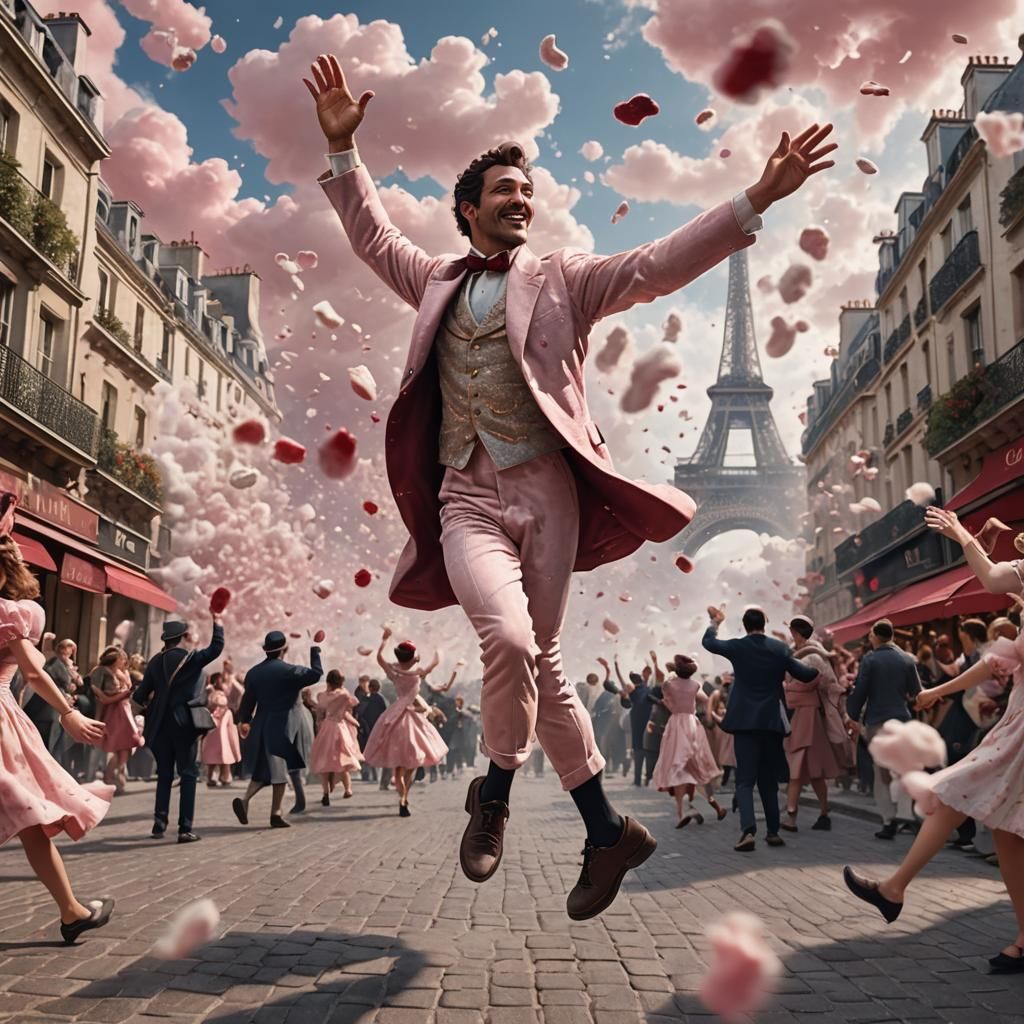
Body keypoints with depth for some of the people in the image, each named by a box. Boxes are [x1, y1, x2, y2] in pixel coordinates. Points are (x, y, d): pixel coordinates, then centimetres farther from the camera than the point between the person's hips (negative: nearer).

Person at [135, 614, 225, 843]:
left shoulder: (156, 661, 3)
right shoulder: (191, 659, -9)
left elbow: (141, 696, 3)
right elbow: (216, 647, 1)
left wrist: (151, 708, 22)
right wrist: (217, 621, 10)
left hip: (160, 724, 4)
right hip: (184, 723, -4)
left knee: (164, 774, 15)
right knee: (188, 774, 1)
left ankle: (160, 823, 13)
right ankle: (185, 828, -3)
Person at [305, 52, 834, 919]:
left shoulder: (564, 279, 10)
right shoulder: (436, 283, 19)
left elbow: (660, 266, 1)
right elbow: (373, 234, 29)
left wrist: (758, 199, -9)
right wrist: (342, 147, 20)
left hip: (548, 494, -1)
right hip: (469, 500, 1)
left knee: (538, 659, -2)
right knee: (510, 640, -19)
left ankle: (496, 791, 22)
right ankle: (606, 829, -1)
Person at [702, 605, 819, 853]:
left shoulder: (737, 647, -4)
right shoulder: (780, 648, -1)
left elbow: (708, 642, 13)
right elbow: (804, 674, 6)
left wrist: (715, 621, 32)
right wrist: (818, 668, 28)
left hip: (744, 721, -2)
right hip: (772, 721, 2)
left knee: (745, 779, -2)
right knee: (769, 779, 15)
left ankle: (748, 831, -18)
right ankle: (773, 831, 19)